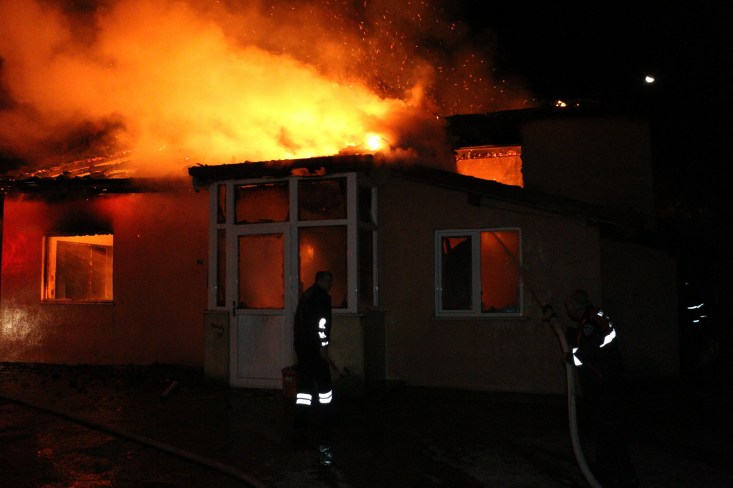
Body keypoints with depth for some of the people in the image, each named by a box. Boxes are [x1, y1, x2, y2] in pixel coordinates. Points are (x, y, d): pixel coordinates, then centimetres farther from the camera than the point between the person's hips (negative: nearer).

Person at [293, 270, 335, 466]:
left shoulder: (305, 295, 19)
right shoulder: (322, 296, -8)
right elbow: (322, 321, -18)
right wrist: (323, 345, -18)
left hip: (301, 344, 9)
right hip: (314, 347, -9)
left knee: (304, 385, 15)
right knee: (324, 387, -8)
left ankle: (302, 428, 22)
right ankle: (323, 438, -12)